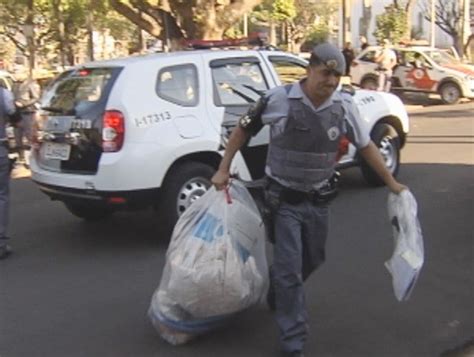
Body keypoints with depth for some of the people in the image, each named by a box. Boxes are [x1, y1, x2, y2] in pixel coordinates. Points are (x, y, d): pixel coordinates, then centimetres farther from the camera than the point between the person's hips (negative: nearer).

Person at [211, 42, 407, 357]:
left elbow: (366, 146, 6)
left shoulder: (345, 106, -7)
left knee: (312, 260, 21)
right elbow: (244, 130, -4)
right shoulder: (279, 99, -17)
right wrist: (223, 169, -4)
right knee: (290, 268, -4)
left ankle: (278, 295, 51)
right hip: (284, 199, -4)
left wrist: (391, 182, 8)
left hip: (319, 200, 5)